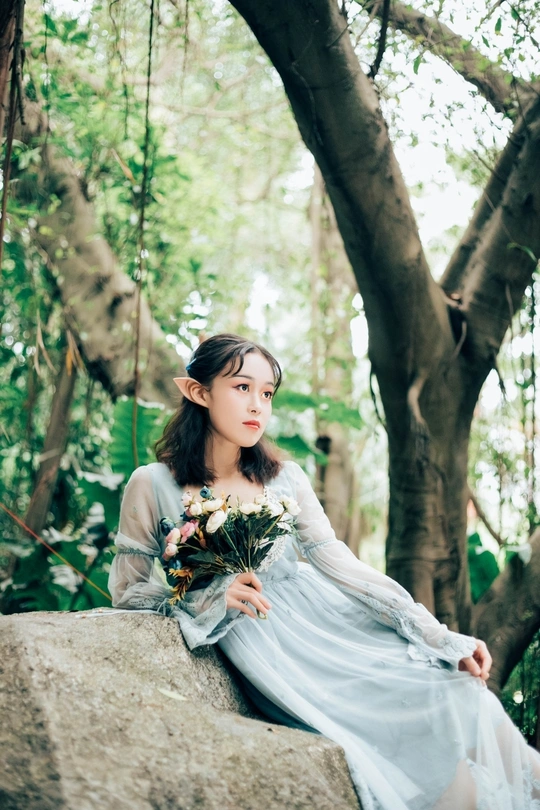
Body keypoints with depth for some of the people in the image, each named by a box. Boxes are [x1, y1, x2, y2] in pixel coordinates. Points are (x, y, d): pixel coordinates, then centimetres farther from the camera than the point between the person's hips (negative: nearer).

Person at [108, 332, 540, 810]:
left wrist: (441, 638, -6)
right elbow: (127, 590, 4)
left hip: (326, 618, 4)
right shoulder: (154, 486, -2)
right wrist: (214, 598, -14)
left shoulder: (285, 478, 7)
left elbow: (339, 564, 3)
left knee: (463, 695, -15)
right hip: (263, 646, -4)